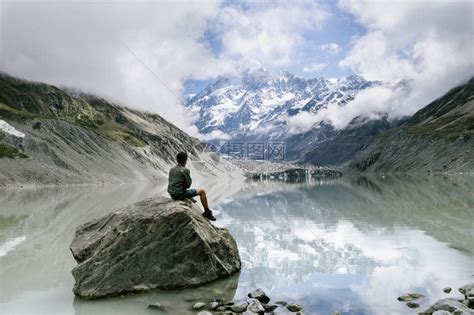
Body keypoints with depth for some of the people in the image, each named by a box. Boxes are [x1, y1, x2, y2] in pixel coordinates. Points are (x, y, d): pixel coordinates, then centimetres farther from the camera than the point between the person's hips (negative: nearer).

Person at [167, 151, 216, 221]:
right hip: (180, 194, -8)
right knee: (202, 191, 6)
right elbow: (188, 184, -11)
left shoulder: (171, 169, 7)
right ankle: (207, 212, 14)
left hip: (172, 194, 8)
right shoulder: (185, 170, -14)